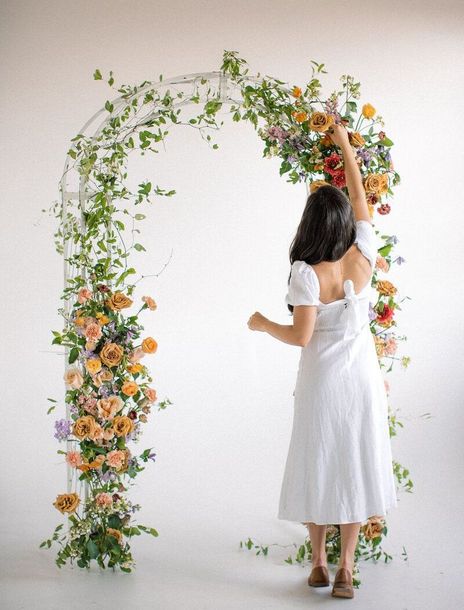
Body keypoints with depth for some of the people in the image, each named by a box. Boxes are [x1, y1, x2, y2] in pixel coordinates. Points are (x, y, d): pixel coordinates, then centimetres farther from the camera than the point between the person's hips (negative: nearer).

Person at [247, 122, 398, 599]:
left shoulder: (307, 274, -18)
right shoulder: (364, 257, -7)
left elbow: (300, 336, -16)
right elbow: (359, 198, 6)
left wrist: (262, 323, 3)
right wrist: (345, 145, 17)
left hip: (322, 382, -3)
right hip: (363, 377, 3)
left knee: (318, 466, 11)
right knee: (356, 466, 8)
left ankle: (318, 563, 22)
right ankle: (346, 568, 13)